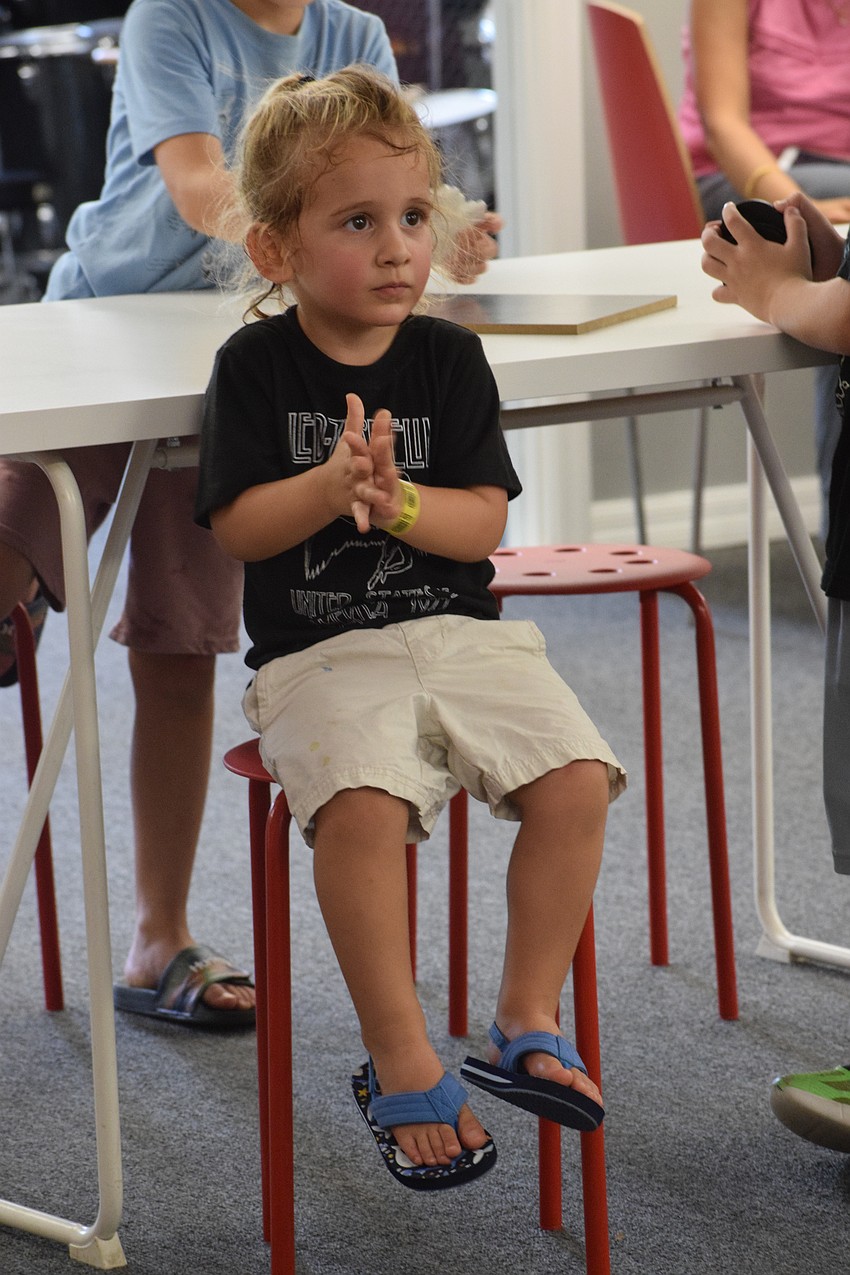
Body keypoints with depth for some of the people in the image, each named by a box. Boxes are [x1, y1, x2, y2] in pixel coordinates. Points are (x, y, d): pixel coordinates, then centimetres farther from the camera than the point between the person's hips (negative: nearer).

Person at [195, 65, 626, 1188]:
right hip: (319, 654, -3)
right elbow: (236, 528, -6)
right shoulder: (256, 365, -1)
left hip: (460, 634, 3)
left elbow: (486, 521, 1)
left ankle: (527, 1020, -2)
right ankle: (402, 1062, -17)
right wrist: (331, 485, -23)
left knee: (577, 777, -19)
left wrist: (398, 501, -18)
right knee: (364, 801, -31)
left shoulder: (449, 357, 6)